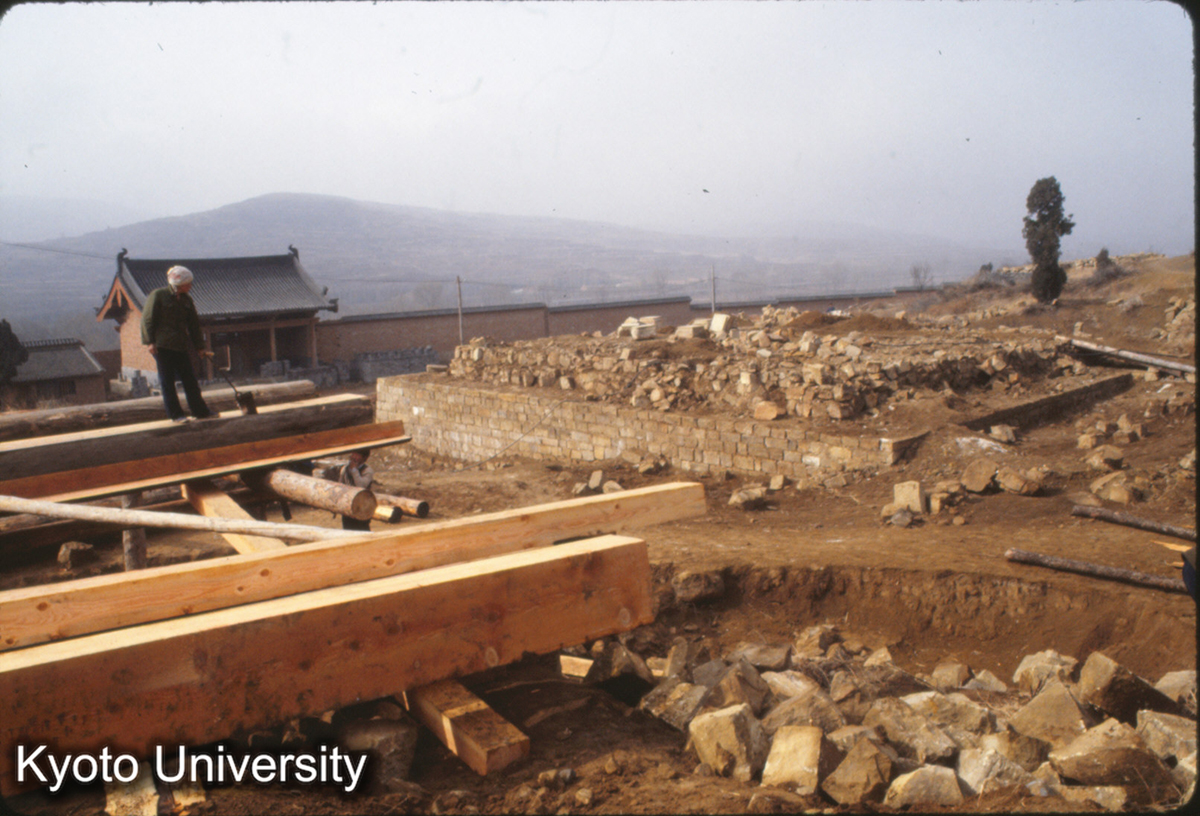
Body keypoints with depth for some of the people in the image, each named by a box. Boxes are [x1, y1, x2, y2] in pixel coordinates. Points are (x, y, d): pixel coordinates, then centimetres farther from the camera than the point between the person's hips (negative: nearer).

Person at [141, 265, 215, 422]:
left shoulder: (186, 299, 10)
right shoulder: (158, 295, -5)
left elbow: (194, 325, 14)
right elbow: (148, 320, -6)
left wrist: (200, 348, 12)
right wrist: (150, 342, -13)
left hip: (180, 346, 5)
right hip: (162, 345, -5)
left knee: (190, 379, 4)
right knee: (167, 381, 0)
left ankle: (200, 411, 9)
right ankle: (176, 414, 4)